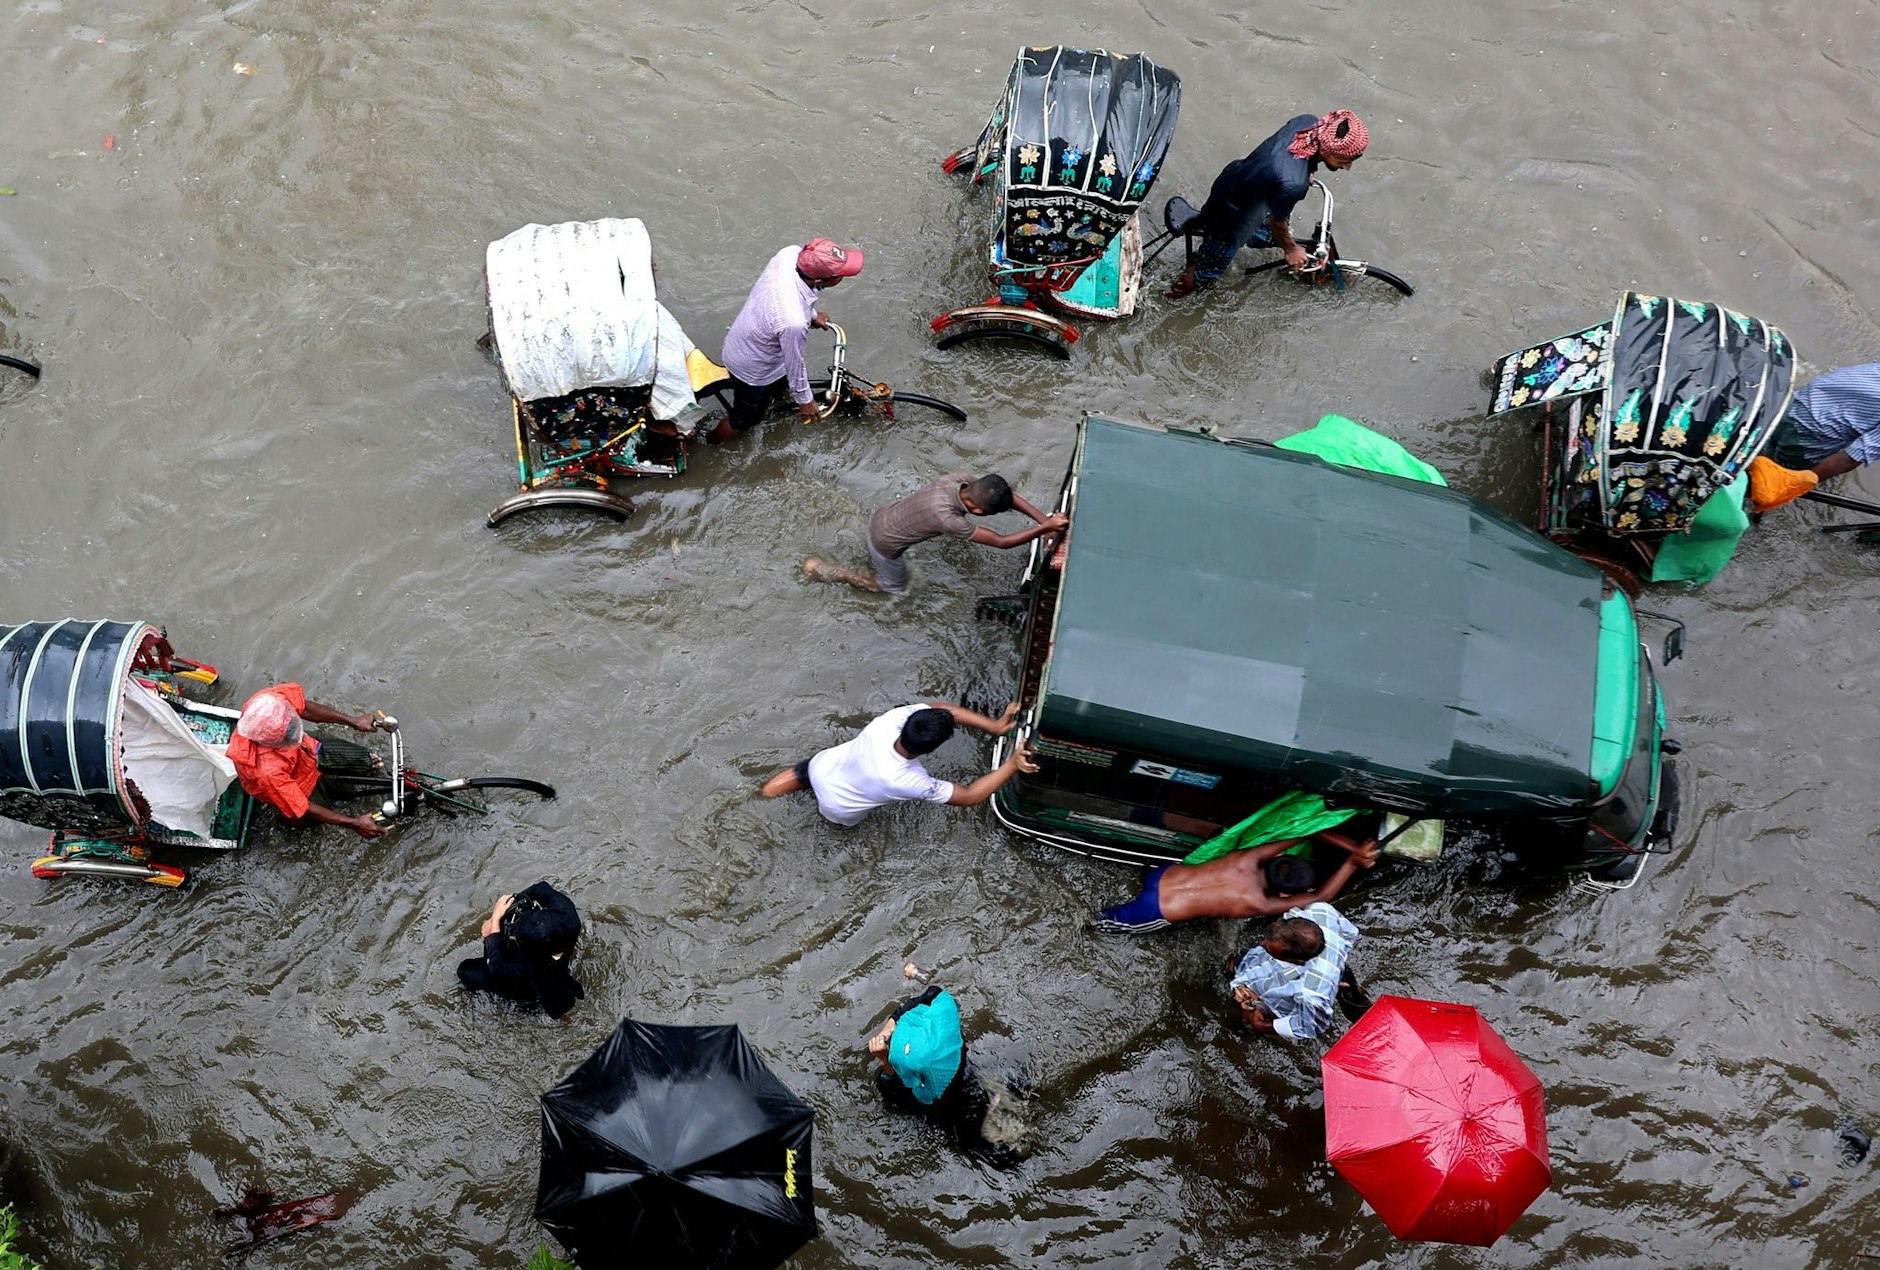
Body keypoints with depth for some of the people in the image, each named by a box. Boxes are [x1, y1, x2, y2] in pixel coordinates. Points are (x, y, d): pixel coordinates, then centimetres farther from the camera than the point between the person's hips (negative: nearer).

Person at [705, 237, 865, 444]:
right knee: (746, 418, 25)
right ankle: (711, 442, 52)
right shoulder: (793, 322, -45)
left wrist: (812, 315, 18)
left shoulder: (791, 254, -26)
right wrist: (804, 400, -6)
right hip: (753, 370, -6)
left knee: (778, 383, 36)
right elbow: (795, 365, -25)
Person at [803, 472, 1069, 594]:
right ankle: (829, 572, 19)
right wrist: (1046, 528, -35)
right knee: (896, 589, 22)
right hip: (885, 544, -8)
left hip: (882, 516, 8)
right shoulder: (947, 518, -41)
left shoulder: (959, 480, -20)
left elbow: (1007, 496, -9)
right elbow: (1001, 542, -35)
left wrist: (1045, 519, -16)